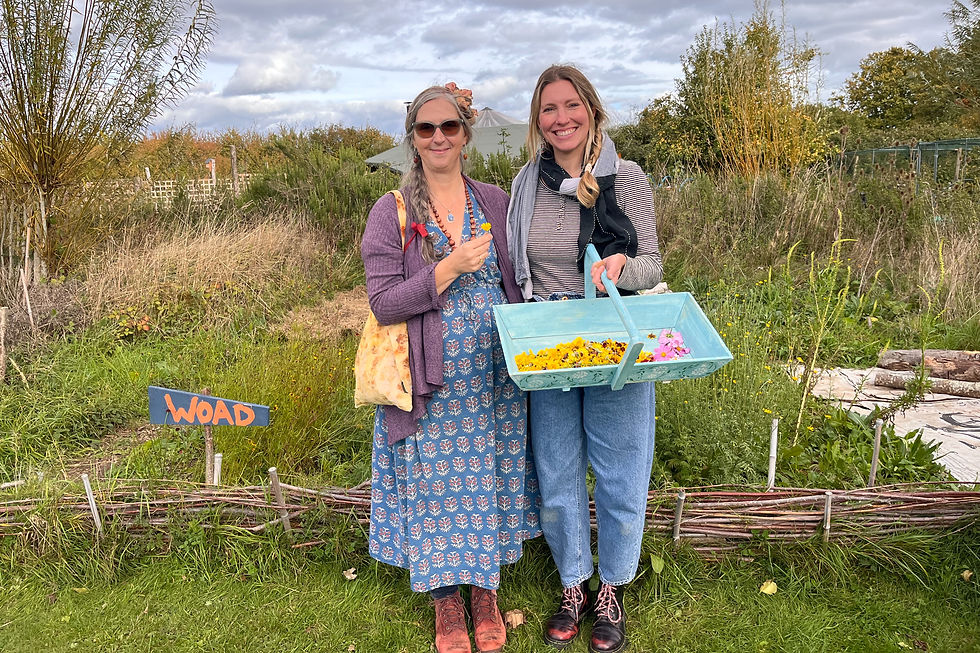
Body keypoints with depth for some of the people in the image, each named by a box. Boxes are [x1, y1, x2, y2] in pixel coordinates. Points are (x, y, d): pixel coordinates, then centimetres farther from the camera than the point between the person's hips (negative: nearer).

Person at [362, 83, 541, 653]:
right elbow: (383, 304, -11)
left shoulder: (495, 202, 5)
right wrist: (451, 267, -20)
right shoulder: (392, 212, -4)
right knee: (437, 486, 7)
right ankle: (447, 603, 29)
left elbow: (519, 283, 11)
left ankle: (486, 591, 33)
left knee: (490, 478, 12)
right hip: (430, 382, -2)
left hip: (494, 375, 3)